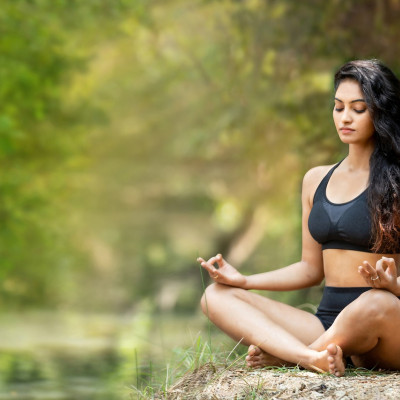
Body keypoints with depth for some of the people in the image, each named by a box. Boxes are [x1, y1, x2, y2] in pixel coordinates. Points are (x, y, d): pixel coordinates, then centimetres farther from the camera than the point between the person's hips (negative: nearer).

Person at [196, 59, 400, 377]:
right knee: (217, 296, -9)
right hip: (327, 321, 6)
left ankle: (282, 355, -16)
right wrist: (244, 280, 9)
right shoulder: (316, 180, 16)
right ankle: (314, 358, -35)